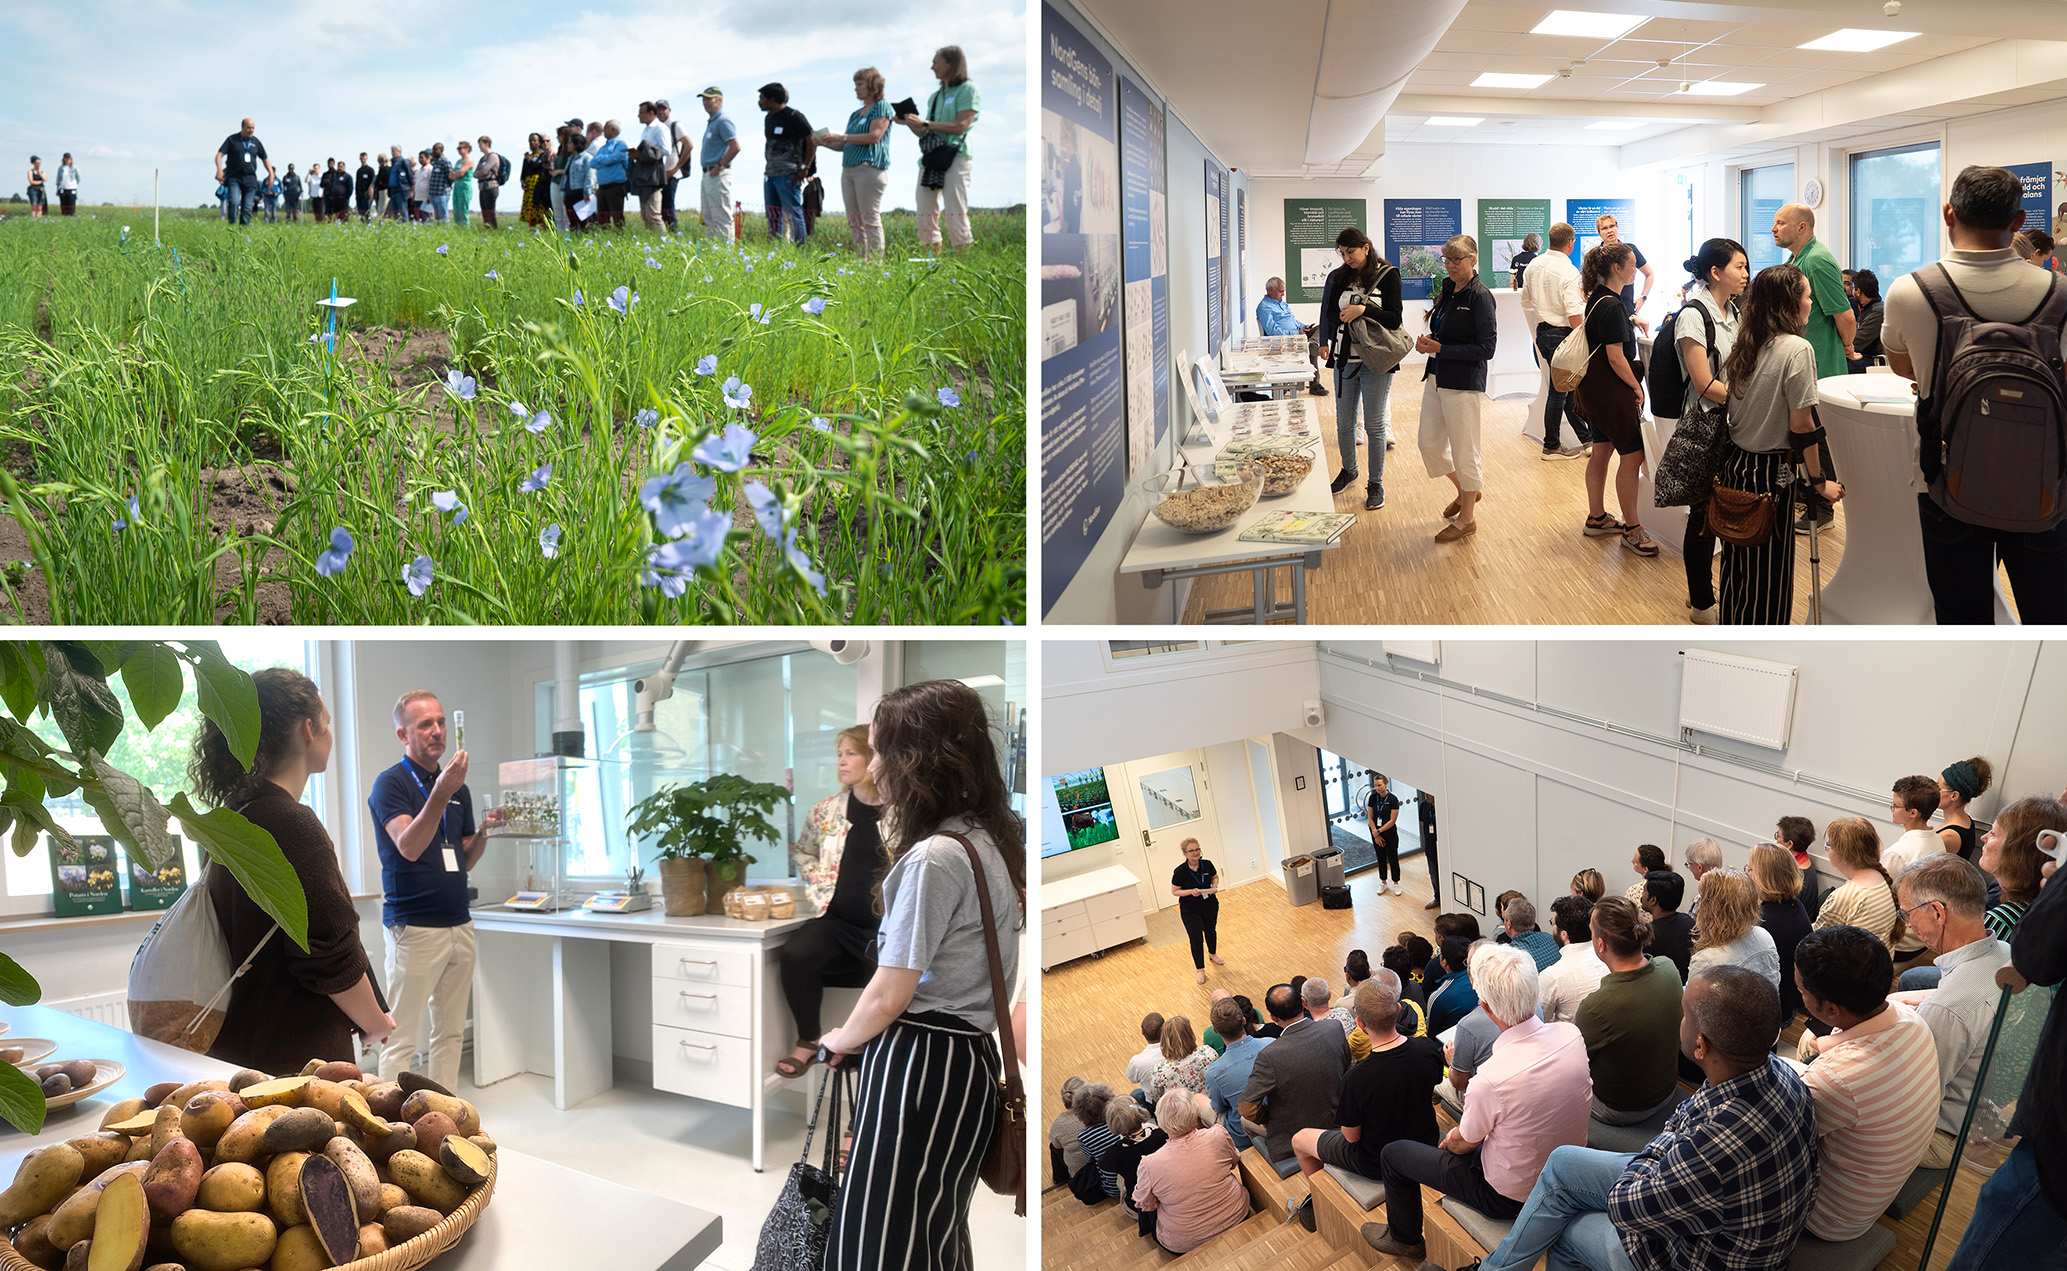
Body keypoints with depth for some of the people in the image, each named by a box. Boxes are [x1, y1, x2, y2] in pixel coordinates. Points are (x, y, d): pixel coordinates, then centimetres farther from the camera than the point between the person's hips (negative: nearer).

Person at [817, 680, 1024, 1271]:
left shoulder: (933, 859, -19)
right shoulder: (991, 842, 10)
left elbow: (889, 998, -16)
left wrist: (838, 1041, 5)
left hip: (918, 1063, -9)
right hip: (972, 1060, 9)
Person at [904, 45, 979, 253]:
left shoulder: (967, 89, 0)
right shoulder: (935, 96, 21)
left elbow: (961, 126, -13)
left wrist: (924, 123, -12)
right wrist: (909, 123, 4)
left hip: (955, 159, -7)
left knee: (955, 216, -11)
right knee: (925, 217, 2)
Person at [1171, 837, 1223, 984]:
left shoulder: (1207, 864, -11)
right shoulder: (1180, 871, -21)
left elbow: (1215, 877, 9)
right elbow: (1174, 891, -12)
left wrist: (1214, 886, -12)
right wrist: (1191, 891, -26)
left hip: (1210, 906, 4)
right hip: (1190, 910, -4)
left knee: (1210, 930, 25)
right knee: (1196, 939, -5)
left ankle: (1213, 954, 53)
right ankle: (1200, 970, 11)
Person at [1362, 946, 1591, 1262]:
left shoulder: (1492, 1078, -36)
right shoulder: (1572, 1035, -18)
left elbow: (1464, 1144, -16)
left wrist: (1449, 1140, 10)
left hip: (1512, 1196, -6)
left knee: (1392, 1155, 12)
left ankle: (1405, 1239, 38)